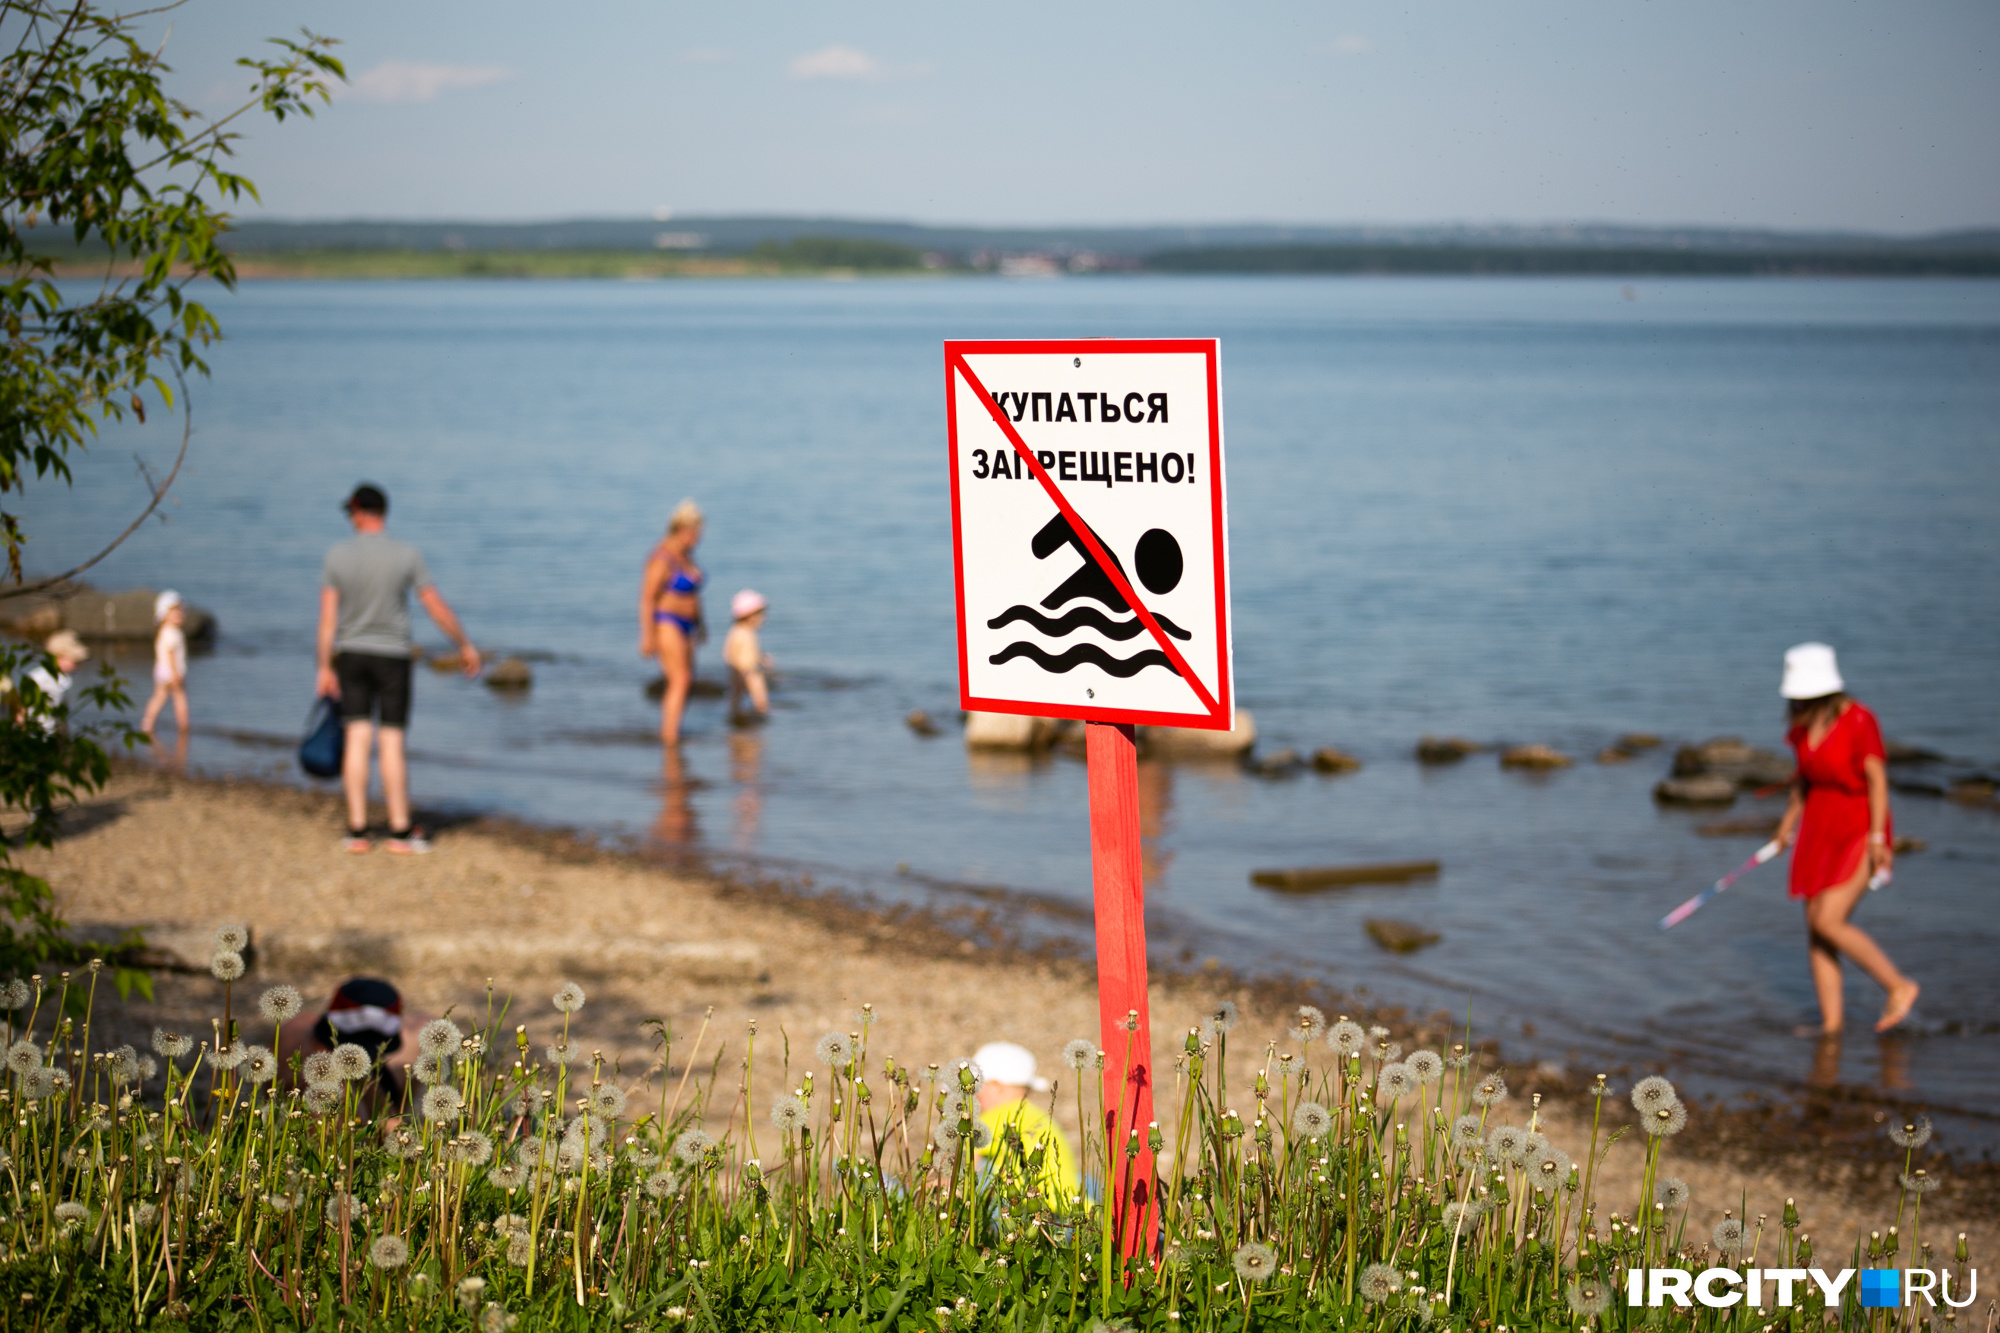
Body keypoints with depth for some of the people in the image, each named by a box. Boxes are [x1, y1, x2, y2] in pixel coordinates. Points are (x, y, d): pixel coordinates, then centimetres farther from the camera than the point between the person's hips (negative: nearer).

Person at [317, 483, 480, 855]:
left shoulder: (337, 555, -5)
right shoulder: (406, 555, -7)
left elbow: (327, 616, -7)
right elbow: (437, 606, -4)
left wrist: (325, 668, -3)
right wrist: (465, 646, 8)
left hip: (351, 656, 1)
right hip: (393, 656, -1)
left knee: (357, 740, 2)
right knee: (392, 743, 1)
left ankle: (357, 831, 0)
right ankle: (400, 832, 2)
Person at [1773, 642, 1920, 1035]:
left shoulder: (1859, 721, -19)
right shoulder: (1805, 725, 2)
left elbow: (1878, 780, -18)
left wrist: (1877, 839, -22)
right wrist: (1789, 821, 17)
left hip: (1860, 833, -7)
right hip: (1821, 832, 7)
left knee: (1828, 922, -15)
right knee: (1815, 925, 3)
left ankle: (1899, 987, 1)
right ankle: (1831, 1020, 11)